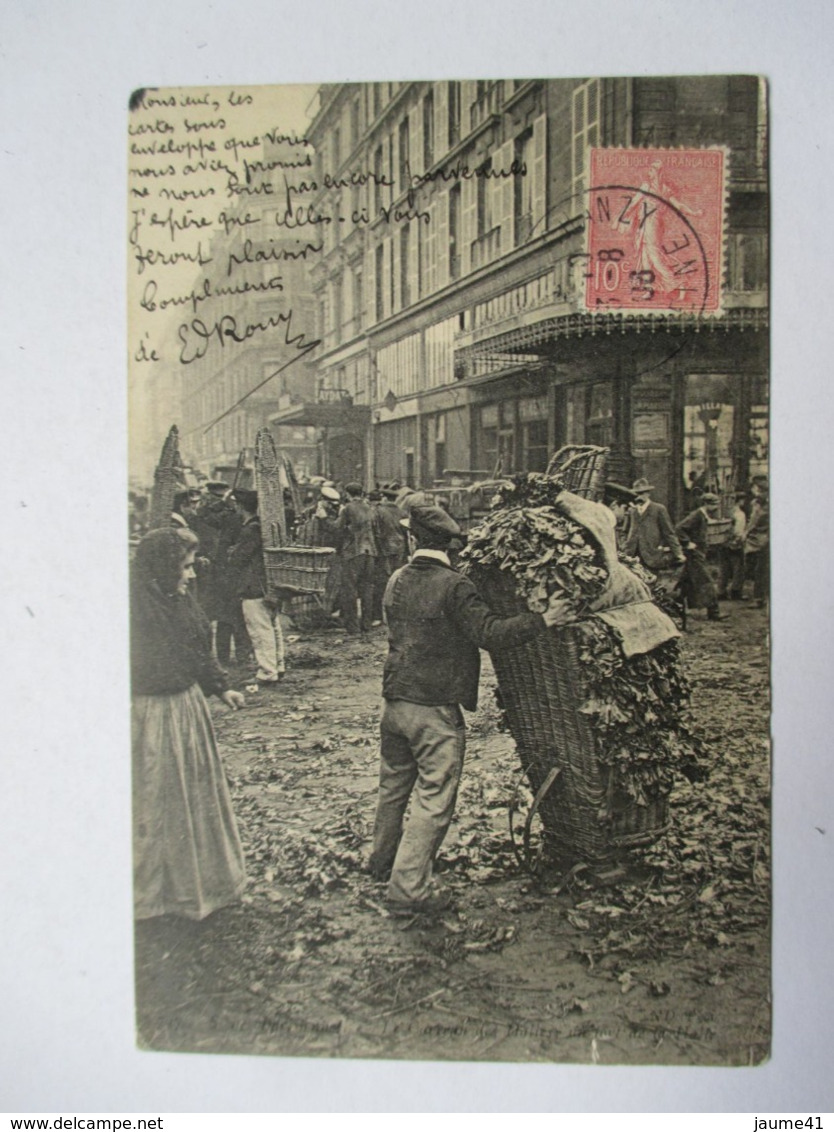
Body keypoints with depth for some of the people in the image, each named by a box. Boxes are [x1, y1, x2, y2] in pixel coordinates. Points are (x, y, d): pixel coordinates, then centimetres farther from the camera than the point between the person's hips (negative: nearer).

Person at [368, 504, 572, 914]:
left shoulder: (396, 581, 6)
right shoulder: (453, 585, -16)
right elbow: (489, 633, -21)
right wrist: (542, 620, -15)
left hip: (394, 700, 7)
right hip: (435, 710, -7)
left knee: (393, 787, 23)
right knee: (434, 800, 2)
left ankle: (383, 861, 41)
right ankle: (408, 888, 5)